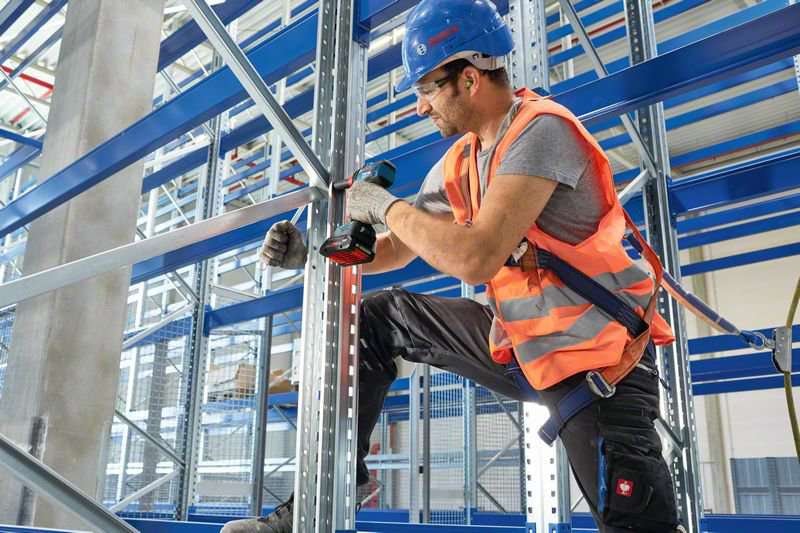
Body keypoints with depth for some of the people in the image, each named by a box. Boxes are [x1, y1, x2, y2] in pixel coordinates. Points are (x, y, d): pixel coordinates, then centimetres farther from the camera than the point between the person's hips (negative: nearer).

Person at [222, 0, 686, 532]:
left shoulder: (541, 130, -20)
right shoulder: (460, 162, 5)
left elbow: (475, 259, -32)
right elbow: (397, 249, 16)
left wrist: (385, 205, -17)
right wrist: (312, 253, 1)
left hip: (599, 366, -7)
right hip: (518, 345, 8)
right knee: (377, 319, 8)